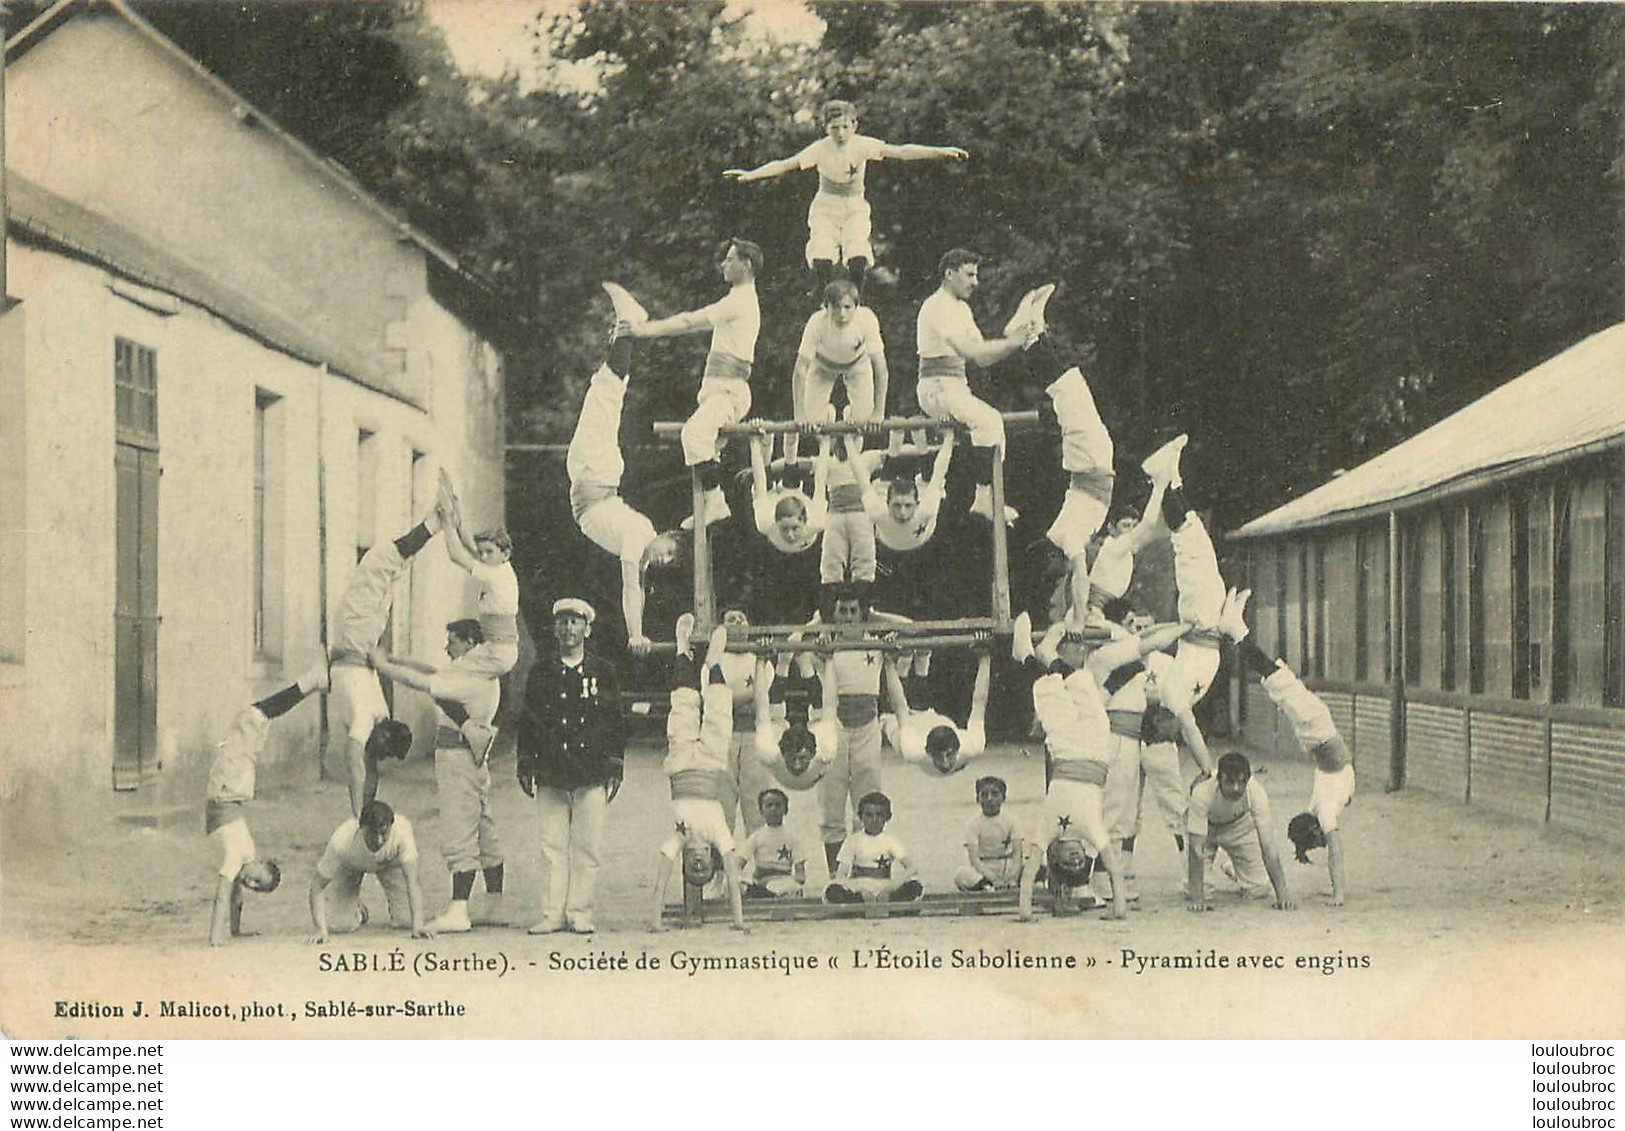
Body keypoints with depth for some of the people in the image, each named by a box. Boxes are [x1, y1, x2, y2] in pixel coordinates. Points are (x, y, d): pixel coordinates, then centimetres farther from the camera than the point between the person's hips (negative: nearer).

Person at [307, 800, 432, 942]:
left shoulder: (402, 830, -42)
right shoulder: (342, 841, -42)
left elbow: (412, 882, -39)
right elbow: (317, 885, -31)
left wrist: (418, 926, -48)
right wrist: (321, 930, -40)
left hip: (390, 862, 1)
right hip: (350, 866, -1)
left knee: (407, 919, -12)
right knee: (339, 925, -14)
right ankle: (359, 912, 23)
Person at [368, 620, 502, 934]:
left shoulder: (471, 677, -15)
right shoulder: (481, 673, 16)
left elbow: (421, 682, -17)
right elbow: (434, 673, 20)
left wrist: (382, 664, -5)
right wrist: (394, 660, 14)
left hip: (459, 755, -10)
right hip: (477, 756, 10)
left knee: (459, 836, -11)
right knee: (484, 833, 13)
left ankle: (458, 911, -13)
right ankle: (495, 905, 18)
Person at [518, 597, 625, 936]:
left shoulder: (604, 672, 9)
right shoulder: (541, 672, 12)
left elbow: (616, 721, 8)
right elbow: (528, 720, 12)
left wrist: (615, 767, 2)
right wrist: (526, 766, 5)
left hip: (592, 773, -1)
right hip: (551, 773, 1)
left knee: (587, 847, -2)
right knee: (552, 846, 0)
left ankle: (580, 913, 3)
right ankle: (553, 913, 3)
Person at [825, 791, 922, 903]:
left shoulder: (890, 840, 5)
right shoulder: (853, 841, 3)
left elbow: (911, 868, -6)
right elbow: (840, 874, -5)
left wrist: (890, 888, -23)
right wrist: (861, 890, -24)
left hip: (884, 890, 0)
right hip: (857, 890, 0)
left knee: (914, 887, -28)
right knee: (833, 891, -33)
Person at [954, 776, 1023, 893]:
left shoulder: (1009, 821, 3)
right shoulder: (974, 825, -4)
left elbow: (1017, 854, -5)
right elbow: (974, 860, -13)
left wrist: (1013, 881, -23)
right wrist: (995, 880, -26)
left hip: (1007, 868, 3)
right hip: (983, 871, -3)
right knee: (961, 874, -34)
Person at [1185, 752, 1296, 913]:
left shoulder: (1256, 793, -35)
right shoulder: (1202, 793, -41)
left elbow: (1267, 844, -33)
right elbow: (1196, 846, -39)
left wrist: (1282, 892, -38)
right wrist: (1197, 897, -43)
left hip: (1239, 826, 2)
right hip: (1205, 826, -2)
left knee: (1259, 890, -4)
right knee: (1193, 893, -17)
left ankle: (1232, 869, 29)